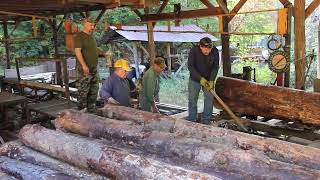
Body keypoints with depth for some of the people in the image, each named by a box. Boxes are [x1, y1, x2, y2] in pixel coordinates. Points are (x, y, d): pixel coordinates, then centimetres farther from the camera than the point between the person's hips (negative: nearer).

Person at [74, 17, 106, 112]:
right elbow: (77, 51, -18)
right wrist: (84, 65, -26)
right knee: (83, 91, -5)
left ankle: (91, 110, 24)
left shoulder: (91, 36, 16)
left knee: (94, 90, 14)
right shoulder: (79, 36, -10)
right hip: (84, 69, -9)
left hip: (94, 68, 9)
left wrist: (103, 53, 14)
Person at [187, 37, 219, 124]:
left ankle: (206, 121, 10)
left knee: (209, 99, 0)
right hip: (195, 79, -1)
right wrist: (200, 78, -26)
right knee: (192, 99, 3)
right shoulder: (194, 50, -22)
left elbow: (215, 67, -9)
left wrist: (211, 80, -19)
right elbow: (190, 66, -19)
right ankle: (191, 120, 14)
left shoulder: (215, 51, -16)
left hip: (208, 79, 2)